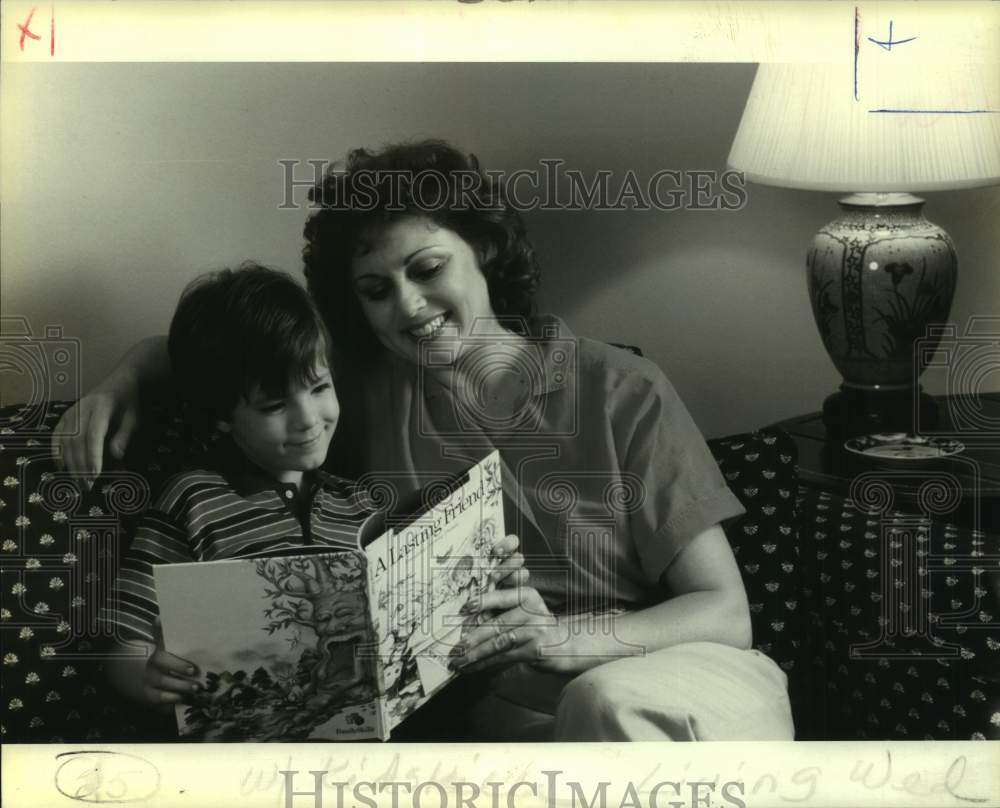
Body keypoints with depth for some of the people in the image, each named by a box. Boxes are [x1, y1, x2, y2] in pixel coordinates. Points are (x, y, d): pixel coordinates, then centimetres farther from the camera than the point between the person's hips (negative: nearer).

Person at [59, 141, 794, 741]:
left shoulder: (621, 393, -1)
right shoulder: (364, 385, 9)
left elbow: (725, 613, -4)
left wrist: (566, 638, -23)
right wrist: (127, 379, 1)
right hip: (493, 714, 2)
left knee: (606, 699, -37)